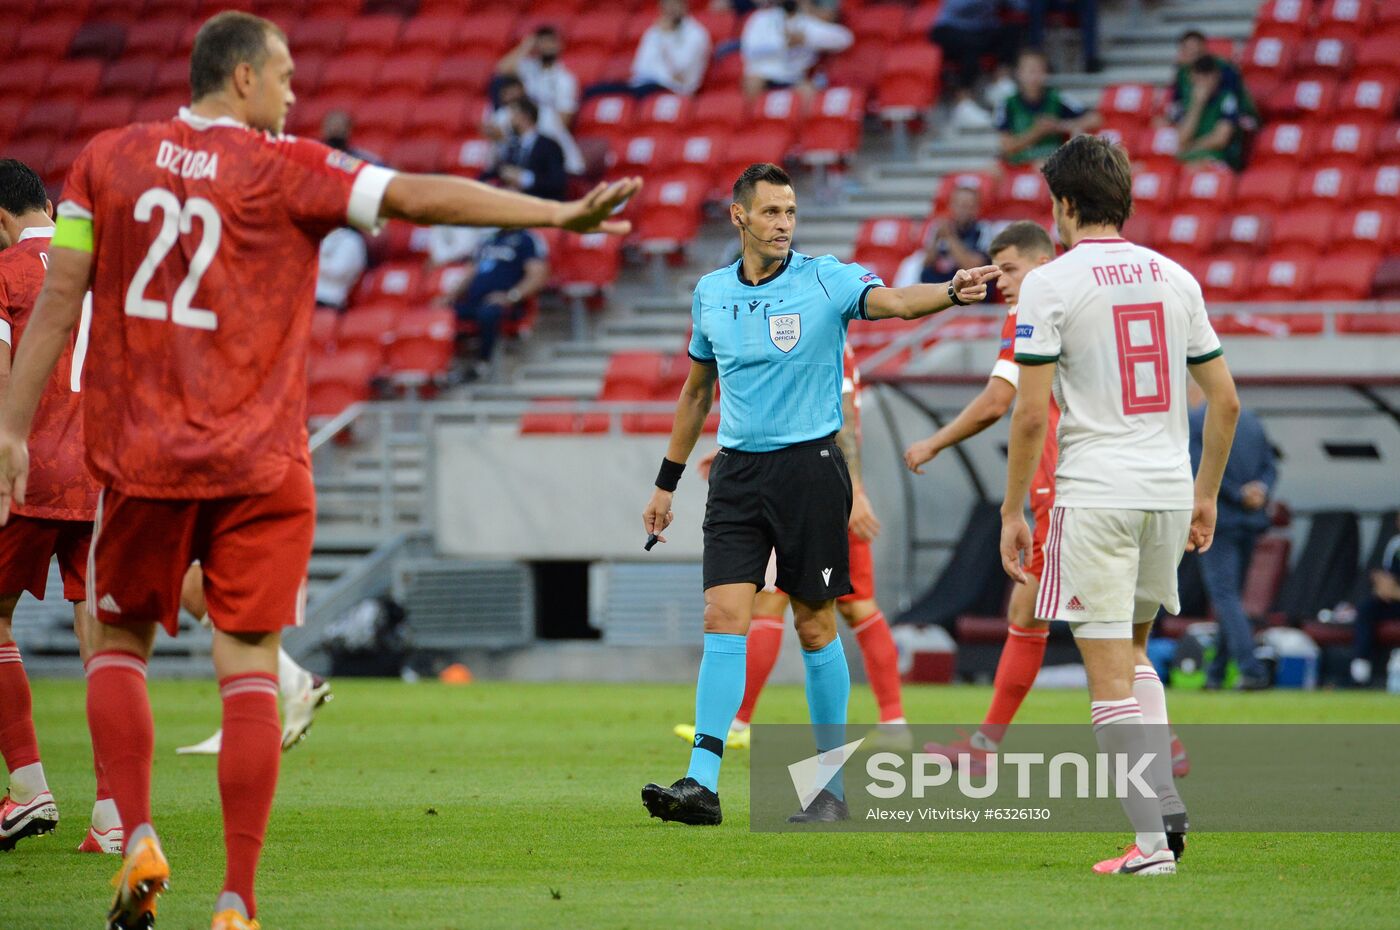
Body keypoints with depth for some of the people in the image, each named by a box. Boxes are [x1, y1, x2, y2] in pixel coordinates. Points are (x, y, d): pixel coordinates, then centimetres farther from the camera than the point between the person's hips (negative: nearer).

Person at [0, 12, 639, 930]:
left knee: (118, 647, 18)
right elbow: (420, 196, -10)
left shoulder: (106, 159, 5)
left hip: (138, 456, 2)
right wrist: (560, 214, -11)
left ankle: (138, 839, 0)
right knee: (250, 672, 1)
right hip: (260, 467, -2)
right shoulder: (287, 169, -3)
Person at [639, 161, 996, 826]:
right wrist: (666, 483, 22)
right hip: (737, 472, 3)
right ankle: (701, 784, -11)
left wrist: (952, 292, -45)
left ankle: (832, 789, 11)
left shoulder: (825, 280, -4)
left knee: (815, 627, 2)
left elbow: (894, 301, -24)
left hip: (809, 466, -3)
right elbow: (697, 390, 21)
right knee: (724, 619, -7)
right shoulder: (711, 293, 9)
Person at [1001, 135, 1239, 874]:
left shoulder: (1050, 284, -7)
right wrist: (1205, 495, 21)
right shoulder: (1175, 279, 9)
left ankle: (1150, 839, -6)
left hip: (1094, 497, -6)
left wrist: (1012, 512, -2)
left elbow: (1031, 412, -10)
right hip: (1168, 491, 6)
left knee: (1110, 671, -2)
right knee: (1130, 652, 22)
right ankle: (1166, 803, 7)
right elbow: (1225, 401, 12)